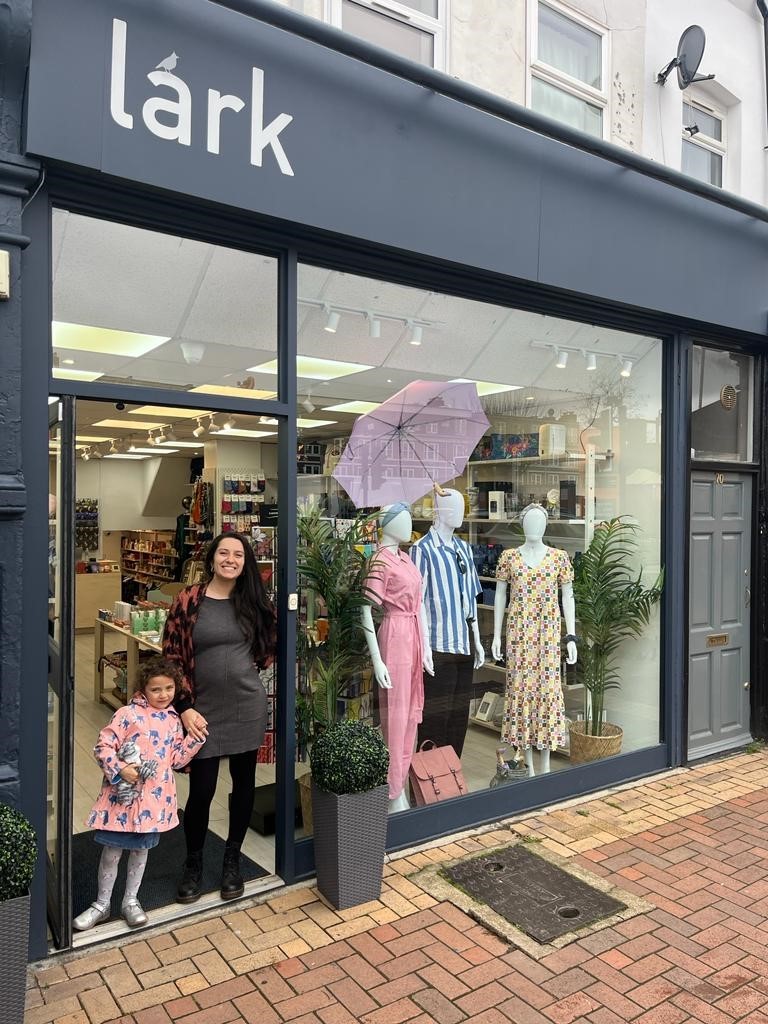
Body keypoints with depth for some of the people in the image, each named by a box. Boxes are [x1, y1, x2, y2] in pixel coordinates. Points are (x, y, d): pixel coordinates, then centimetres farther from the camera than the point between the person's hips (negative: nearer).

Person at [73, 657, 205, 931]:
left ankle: (130, 901, 35)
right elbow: (102, 746, -12)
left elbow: (176, 760, 8)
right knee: (112, 851, 9)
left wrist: (196, 738, -3)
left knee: (141, 849, 17)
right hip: (122, 795, -4)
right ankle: (102, 904, 30)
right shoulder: (128, 714, -11)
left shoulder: (173, 720, 5)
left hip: (154, 798, 4)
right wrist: (119, 769, -23)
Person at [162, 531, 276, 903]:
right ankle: (193, 863, 28)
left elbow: (268, 648, 18)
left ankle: (232, 859, 33)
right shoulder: (188, 600, -6)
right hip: (203, 711, -2)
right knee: (201, 790, 2)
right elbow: (172, 657, -5)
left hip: (247, 707, 3)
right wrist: (185, 707, -9)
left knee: (244, 782, 12)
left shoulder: (255, 601, 2)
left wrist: (244, 669, 5)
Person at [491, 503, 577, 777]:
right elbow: (500, 596, 5)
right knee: (520, 686, 3)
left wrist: (571, 637, -1)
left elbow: (568, 598, 4)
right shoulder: (509, 557, 2)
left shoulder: (559, 557, 2)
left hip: (548, 632, 0)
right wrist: (496, 636, 2)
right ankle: (528, 764, 17)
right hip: (519, 632, 0)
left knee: (548, 686, 1)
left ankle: (546, 765, 15)